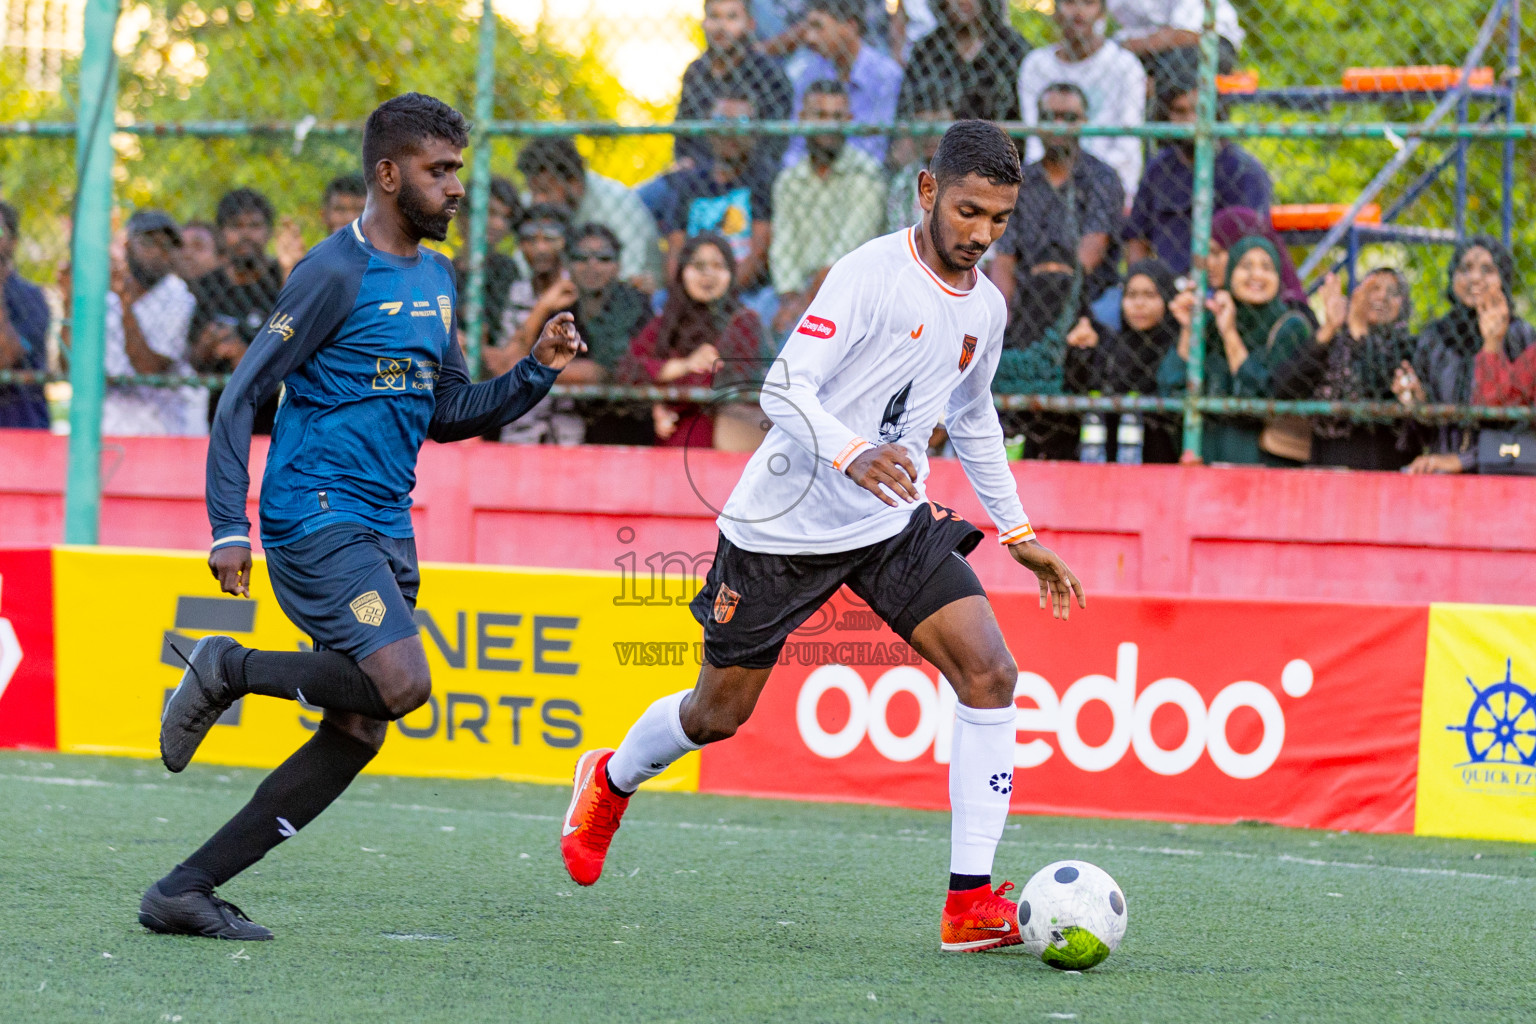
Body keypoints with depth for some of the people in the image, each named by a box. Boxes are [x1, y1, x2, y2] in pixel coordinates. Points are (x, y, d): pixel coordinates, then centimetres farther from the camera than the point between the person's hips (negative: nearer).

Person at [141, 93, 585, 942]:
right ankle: (228, 668, -1)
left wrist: (535, 372, 6)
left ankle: (185, 891, 6)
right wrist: (228, 527, -16)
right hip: (314, 515, -9)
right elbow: (242, 396, -9)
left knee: (358, 732, 2)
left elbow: (445, 413, 22)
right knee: (401, 682, -25)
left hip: (386, 531, 9)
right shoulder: (335, 274, -9)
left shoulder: (436, 277, 16)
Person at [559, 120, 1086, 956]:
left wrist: (1017, 532, 23)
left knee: (990, 673, -16)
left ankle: (972, 900, -14)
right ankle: (610, 781, 41)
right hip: (786, 522, -5)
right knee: (718, 714, 7)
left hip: (895, 522, 5)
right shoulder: (871, 274, -17)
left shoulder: (985, 308, 5)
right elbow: (783, 387, -24)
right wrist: (851, 453, -41)